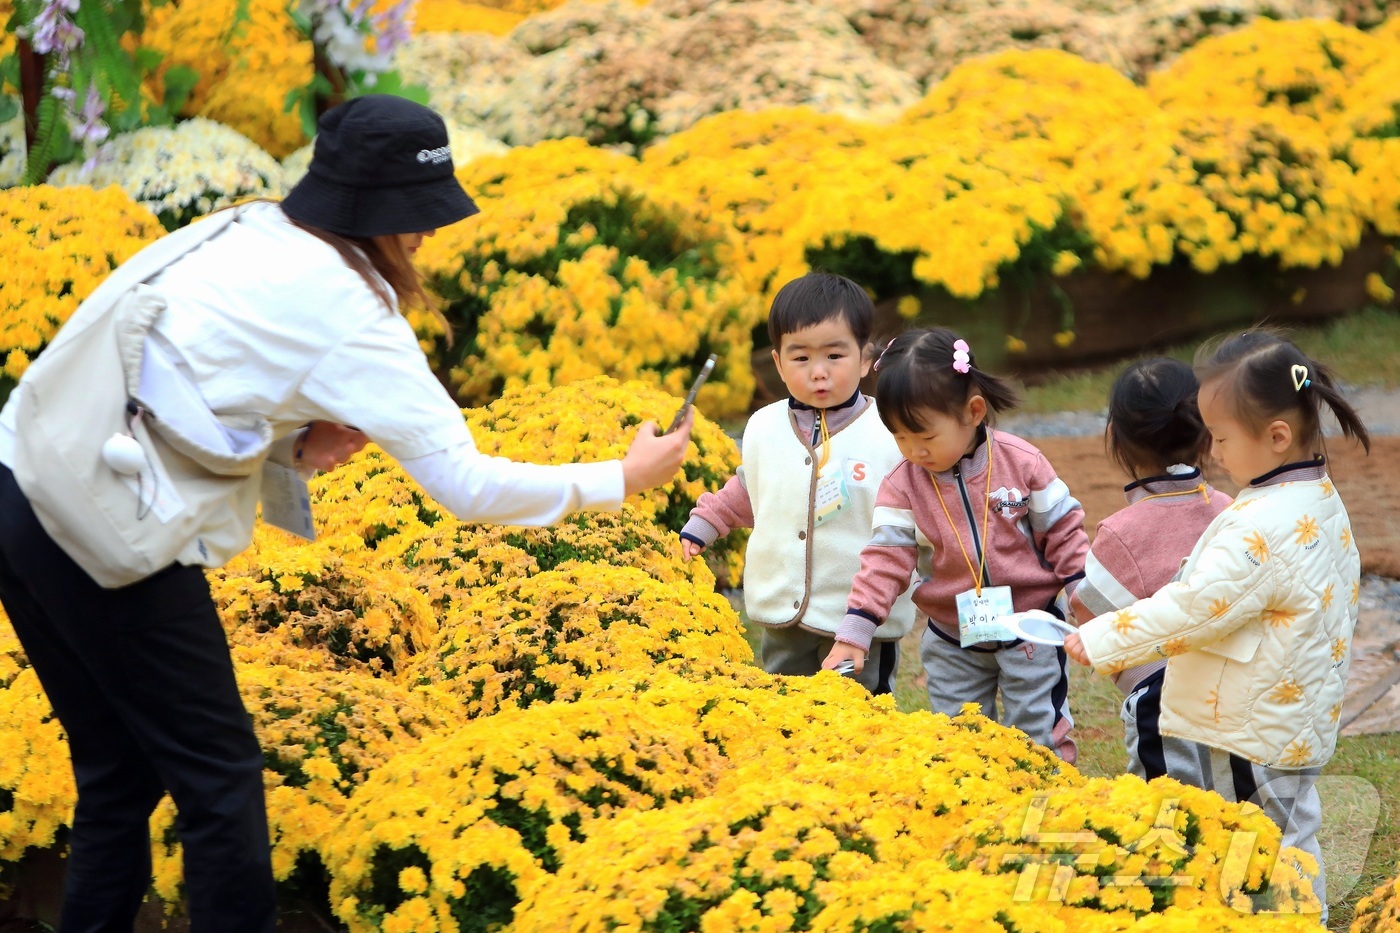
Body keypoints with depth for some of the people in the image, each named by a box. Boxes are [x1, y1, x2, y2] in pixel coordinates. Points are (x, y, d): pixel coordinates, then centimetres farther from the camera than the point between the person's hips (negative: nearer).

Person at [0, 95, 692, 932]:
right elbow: (467, 486, -10)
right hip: (103, 538, -8)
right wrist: (621, 480, 1)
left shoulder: (243, 233, 12)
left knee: (122, 770, 18)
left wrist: (296, 445, 5)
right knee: (219, 776, 5)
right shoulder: (343, 306, -11)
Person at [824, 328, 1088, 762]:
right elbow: (885, 559, -10)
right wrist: (853, 633, -16)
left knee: (1039, 735, 5)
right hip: (951, 642, 3)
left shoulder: (1021, 462, -14)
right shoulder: (903, 485, -9)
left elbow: (1063, 531, -4)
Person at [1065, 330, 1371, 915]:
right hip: (1297, 723, 10)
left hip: (1254, 733, -10)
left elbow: (1193, 609, -26)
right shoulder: (1321, 503, 6)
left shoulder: (1262, 529, -26)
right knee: (1292, 837, 18)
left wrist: (1100, 643, -15)